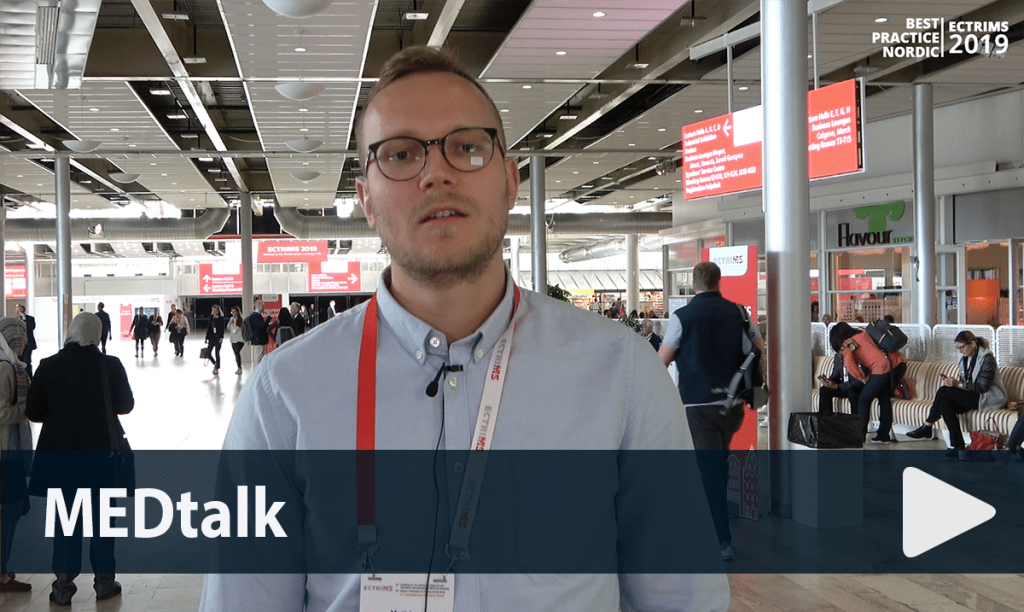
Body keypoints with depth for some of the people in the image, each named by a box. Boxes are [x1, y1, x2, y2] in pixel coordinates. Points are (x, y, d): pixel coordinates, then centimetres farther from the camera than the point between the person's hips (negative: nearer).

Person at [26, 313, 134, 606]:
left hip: (60, 452, 1)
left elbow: (34, 412, -2)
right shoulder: (110, 365, -11)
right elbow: (126, 405, 2)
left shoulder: (48, 366, -8)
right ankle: (104, 581, 19)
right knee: (102, 516, 12)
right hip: (102, 450, -1)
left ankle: (63, 585, 12)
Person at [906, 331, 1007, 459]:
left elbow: (982, 387, -19)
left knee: (944, 390, -25)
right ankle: (957, 447, -25)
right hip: (972, 396, 8)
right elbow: (964, 383, 11)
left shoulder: (987, 358, -13)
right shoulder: (964, 358, 11)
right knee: (944, 403, -24)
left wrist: (958, 384, -27)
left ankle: (927, 427, -13)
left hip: (989, 397, -8)